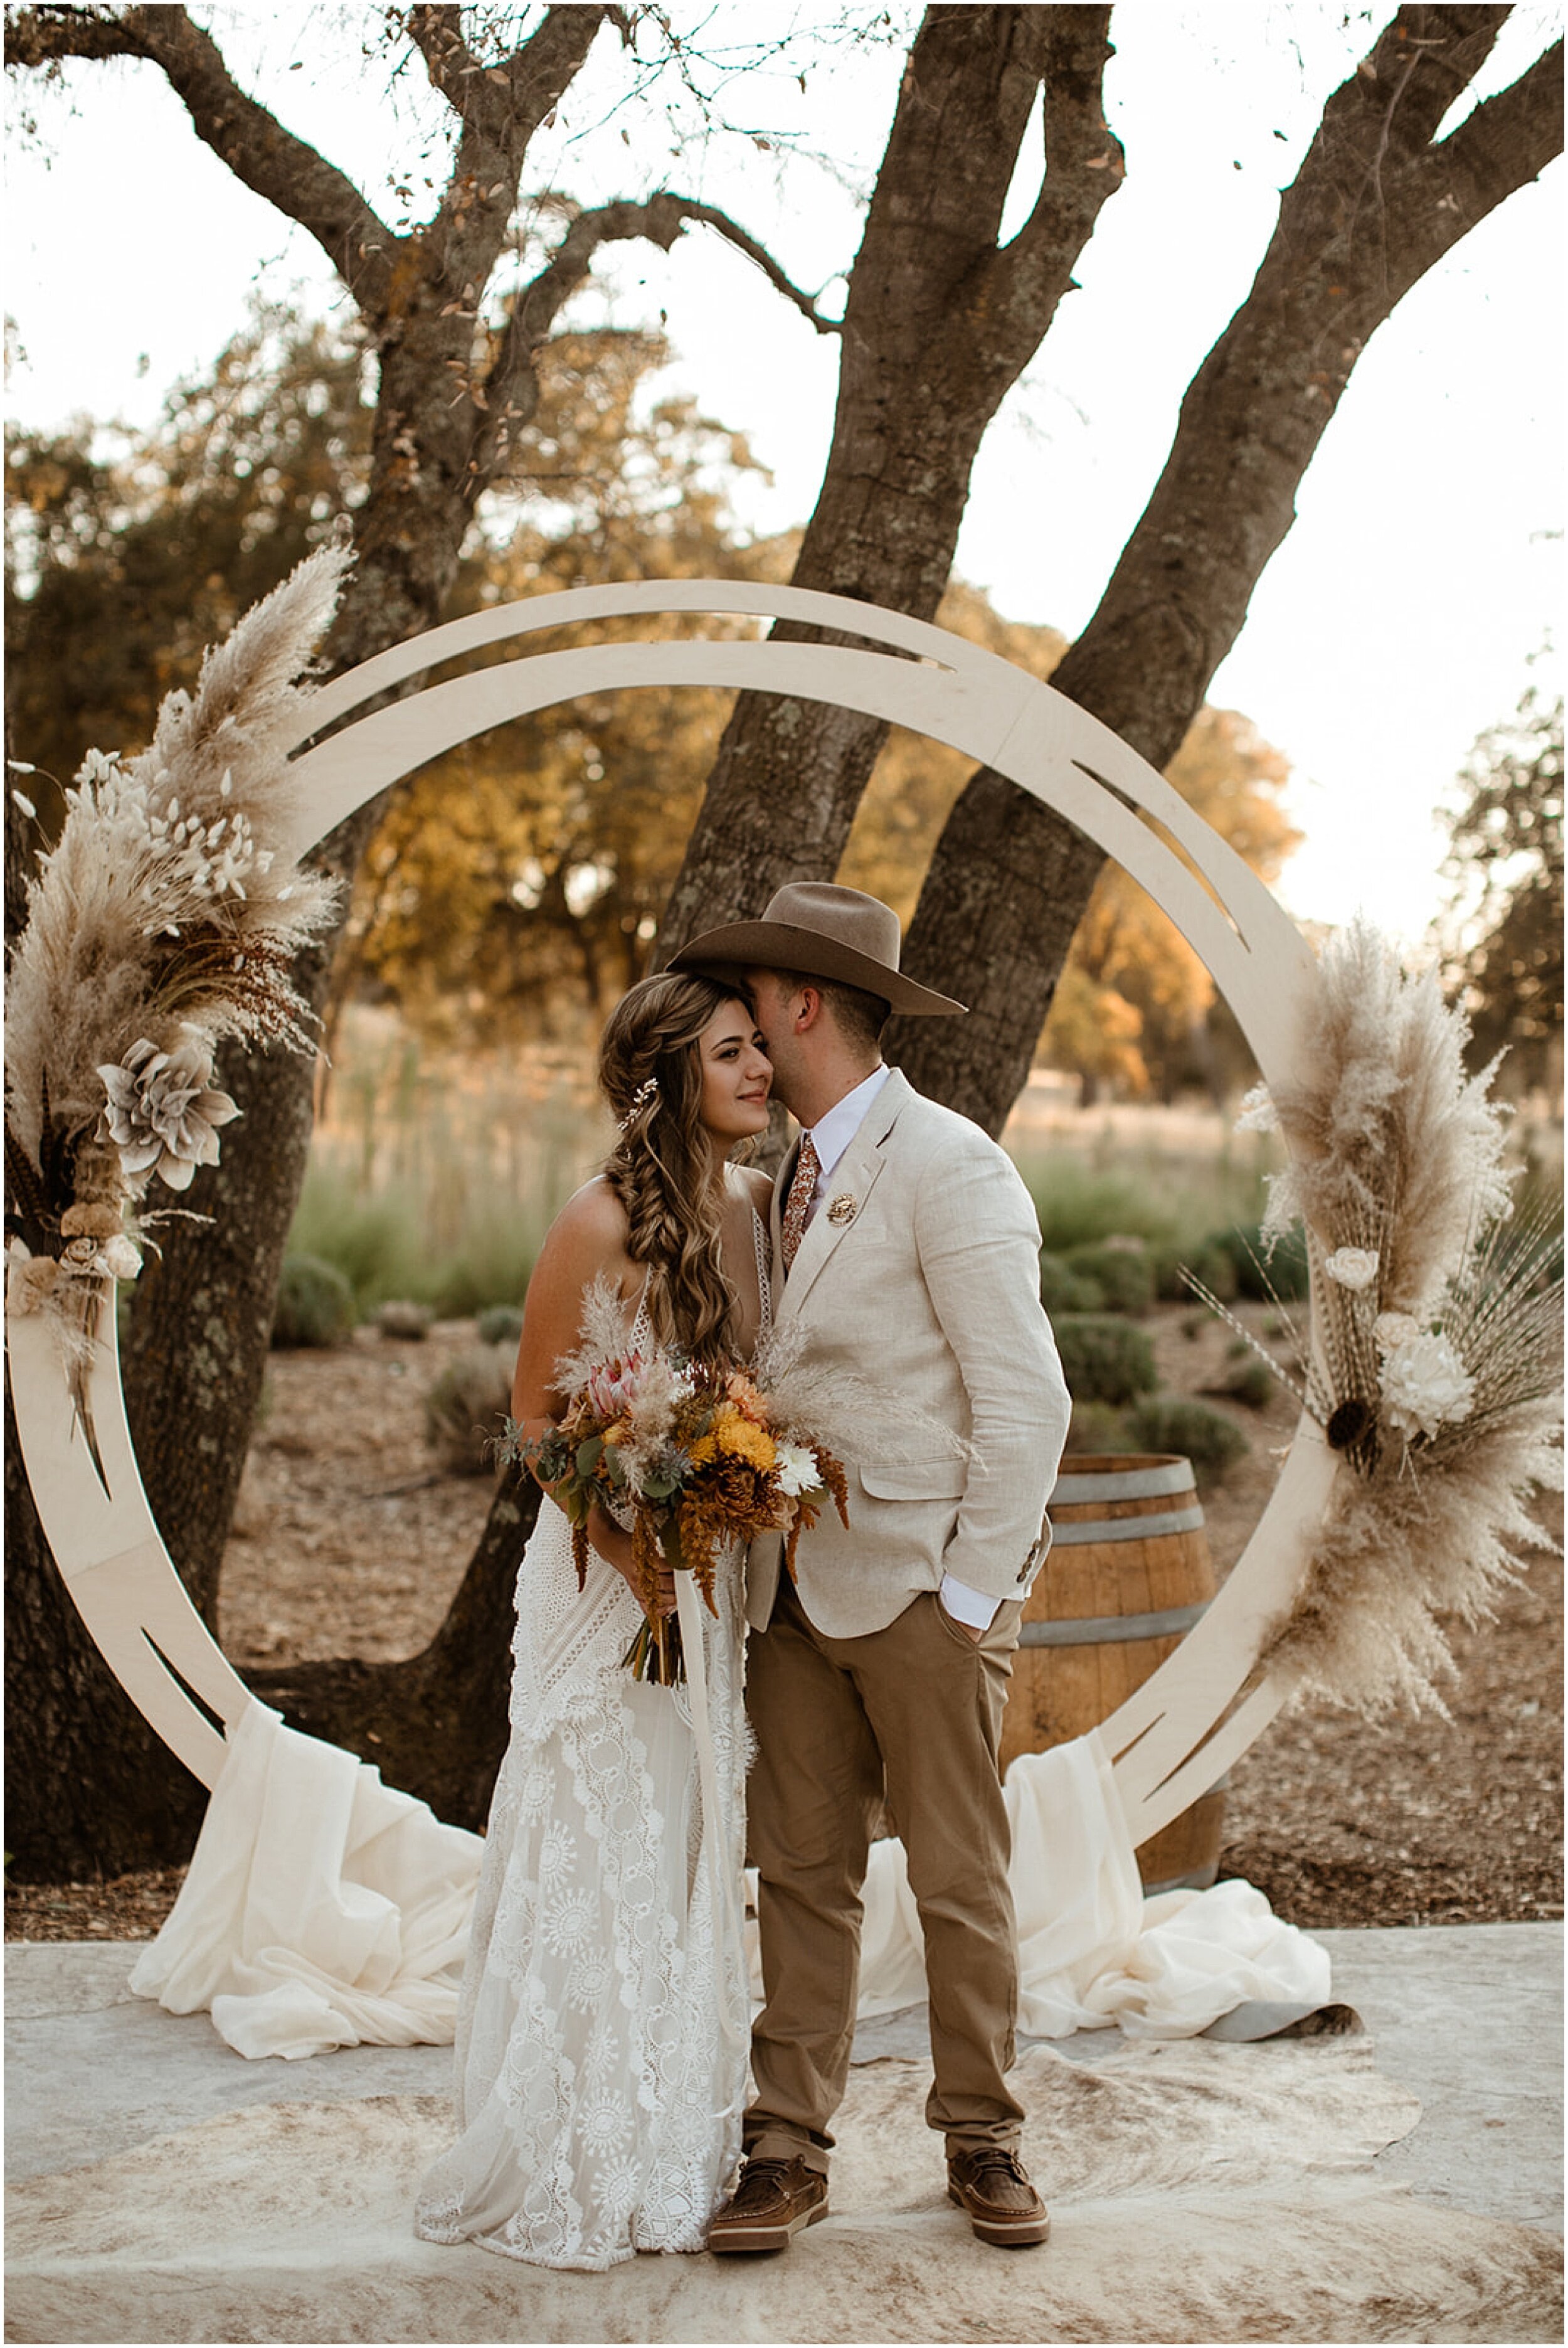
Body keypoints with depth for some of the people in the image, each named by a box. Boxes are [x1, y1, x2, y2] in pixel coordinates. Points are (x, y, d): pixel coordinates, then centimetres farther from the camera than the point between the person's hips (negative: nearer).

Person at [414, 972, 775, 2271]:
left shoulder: (757, 1204, 3)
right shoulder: (601, 1224, -16)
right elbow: (536, 1410, -10)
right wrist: (633, 1551, -19)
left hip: (720, 1572, 7)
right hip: (607, 1568, -6)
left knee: (697, 1866, 13)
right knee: (598, 1863, 1)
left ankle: (678, 2156, 26)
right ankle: (573, 2174, 15)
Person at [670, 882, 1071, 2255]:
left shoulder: (949, 1169, -11)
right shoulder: (792, 1180, 14)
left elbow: (1027, 1404, -13)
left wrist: (971, 1595, -13)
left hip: (924, 1589, -7)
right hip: (799, 1591, 7)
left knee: (961, 1882, 4)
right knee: (802, 1874, 7)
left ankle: (982, 2138, 19)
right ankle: (790, 2150, 14)